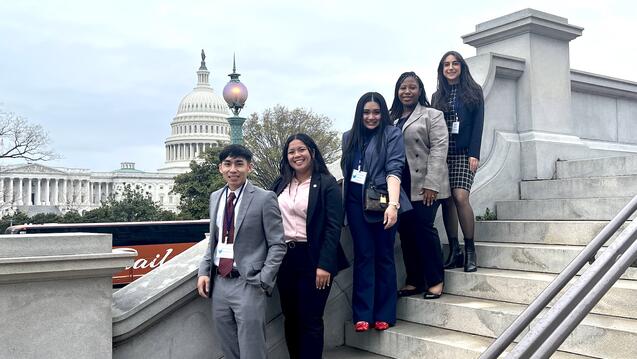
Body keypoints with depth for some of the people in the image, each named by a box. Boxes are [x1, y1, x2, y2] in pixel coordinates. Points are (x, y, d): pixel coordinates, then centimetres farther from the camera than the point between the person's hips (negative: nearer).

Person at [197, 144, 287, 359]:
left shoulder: (264, 199, -7)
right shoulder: (215, 197, 11)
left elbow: (277, 245, -7)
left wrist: (262, 281, -13)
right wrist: (204, 271, 6)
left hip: (248, 284, -5)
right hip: (219, 283, 6)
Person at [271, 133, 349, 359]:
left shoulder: (326, 183, -5)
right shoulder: (280, 184, 10)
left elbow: (333, 227, -10)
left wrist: (325, 265, -16)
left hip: (313, 259, -5)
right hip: (284, 258, 5)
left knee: (311, 321, 0)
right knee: (290, 319, 13)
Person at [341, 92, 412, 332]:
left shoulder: (392, 135, -2)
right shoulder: (349, 137, 12)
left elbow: (394, 170, -13)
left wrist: (393, 204, -24)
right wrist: (344, 196, 5)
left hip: (381, 202, -3)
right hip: (356, 203, 3)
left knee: (384, 256, 5)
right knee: (363, 256, 3)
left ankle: (384, 314, 12)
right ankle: (363, 314, 5)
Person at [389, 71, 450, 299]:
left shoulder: (432, 115, 2)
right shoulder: (391, 118, 15)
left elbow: (439, 149, -7)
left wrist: (431, 184, -16)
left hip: (424, 185, -5)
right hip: (400, 185, 5)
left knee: (423, 229, -8)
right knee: (405, 231, 5)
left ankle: (435, 281, 5)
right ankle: (414, 281, 15)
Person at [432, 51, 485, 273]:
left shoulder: (473, 91, 8)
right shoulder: (437, 96, 17)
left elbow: (478, 123, 0)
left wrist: (474, 153, -11)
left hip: (463, 152, -3)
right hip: (442, 153, 3)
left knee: (460, 197, -17)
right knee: (446, 200, -2)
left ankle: (470, 250, -8)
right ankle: (454, 251, 4)